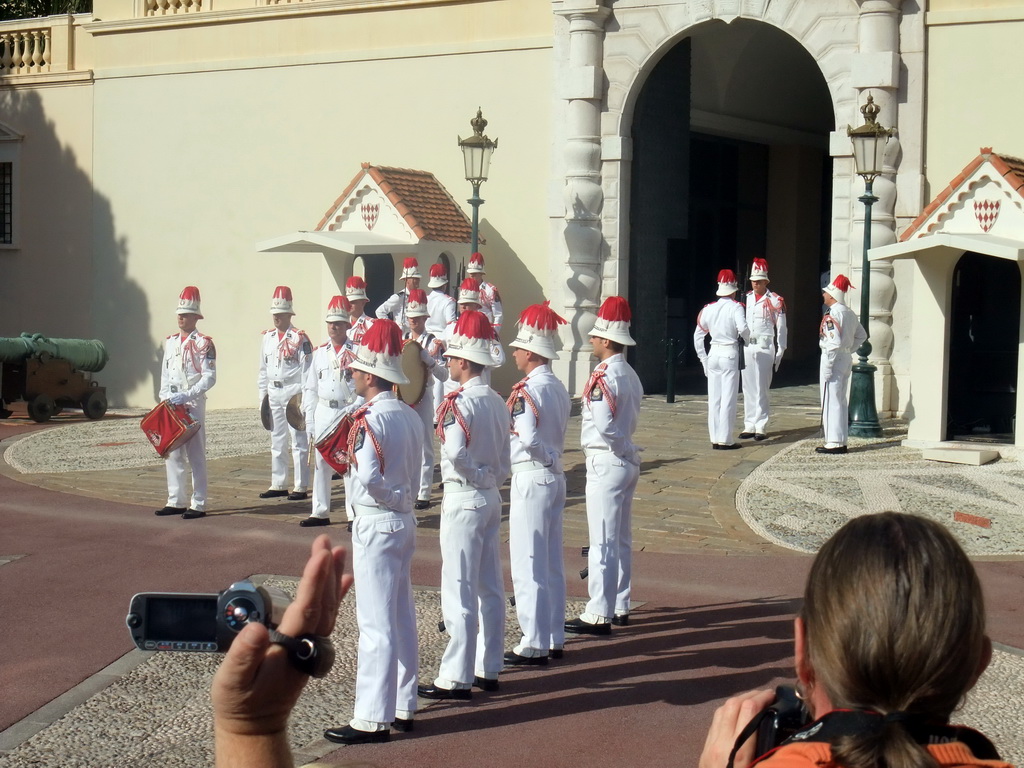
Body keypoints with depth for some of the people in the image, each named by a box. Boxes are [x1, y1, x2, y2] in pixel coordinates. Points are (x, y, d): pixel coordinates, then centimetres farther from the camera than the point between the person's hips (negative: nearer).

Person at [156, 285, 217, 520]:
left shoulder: (203, 344, -7)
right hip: (171, 405, 7)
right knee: (173, 453, 10)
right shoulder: (170, 342, 13)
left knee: (196, 454, -4)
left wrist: (186, 396, -19)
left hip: (193, 404, -7)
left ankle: (198, 505, -1)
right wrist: (165, 398, 5)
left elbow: (209, 378, -12)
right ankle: (176, 501, 17)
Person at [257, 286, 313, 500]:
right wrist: (263, 393, 13)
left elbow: (306, 369, -8)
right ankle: (278, 484, 19)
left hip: (294, 393, -6)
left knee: (298, 441, -2)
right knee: (277, 442, 12)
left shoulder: (300, 338, -7)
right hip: (274, 393, 7)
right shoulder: (268, 338, 11)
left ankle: (301, 487, 1)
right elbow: (263, 369, 17)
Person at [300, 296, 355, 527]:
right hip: (323, 412, 5)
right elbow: (310, 388, 12)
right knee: (321, 464, 8)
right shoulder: (320, 352, 11)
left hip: (348, 411, -4)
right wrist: (310, 421, 7)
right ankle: (320, 512, 16)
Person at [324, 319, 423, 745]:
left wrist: (387, 499, -9)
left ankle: (372, 720, -1)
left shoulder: (370, 419, -17)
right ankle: (404, 708, 22)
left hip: (376, 525, -9)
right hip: (405, 522, 9)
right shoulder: (410, 417, 8)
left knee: (375, 625, -5)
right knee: (402, 619, 14)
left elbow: (368, 476, -26)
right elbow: (415, 472, 11)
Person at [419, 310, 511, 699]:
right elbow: (505, 460, 12)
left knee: (459, 591, -5)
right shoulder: (497, 402, 9)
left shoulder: (459, 402, -16)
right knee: (489, 589, 13)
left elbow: (455, 454, -28)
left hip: (463, 500, -9)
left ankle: (457, 678, -1)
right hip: (491, 499, 9)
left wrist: (473, 475, -10)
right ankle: (488, 669, 20)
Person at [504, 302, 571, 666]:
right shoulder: (559, 388, 10)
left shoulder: (528, 391, -17)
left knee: (528, 566, -3)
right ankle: (554, 638, 22)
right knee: (551, 564, 15)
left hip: (531, 479, -9)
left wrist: (509, 427, -10)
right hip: (555, 476, 9)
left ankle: (534, 645, 0)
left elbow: (528, 438, -27)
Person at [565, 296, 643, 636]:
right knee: (621, 540, 15)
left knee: (602, 542, -6)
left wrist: (616, 445, -10)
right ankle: (619, 608, 23)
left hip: (606, 463, -10)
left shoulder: (603, 377, -18)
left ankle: (599, 616, -4)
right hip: (627, 461, 10)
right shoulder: (630, 375, 11)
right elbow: (631, 419, 12)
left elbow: (603, 424, -26)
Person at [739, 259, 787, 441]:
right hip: (746, 348, 5)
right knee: (748, 388, 6)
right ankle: (749, 426, 11)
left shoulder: (775, 301, -2)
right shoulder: (745, 299, 11)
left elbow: (781, 328, -1)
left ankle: (761, 427, -1)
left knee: (761, 389, -4)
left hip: (765, 348, -4)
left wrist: (779, 352, -4)